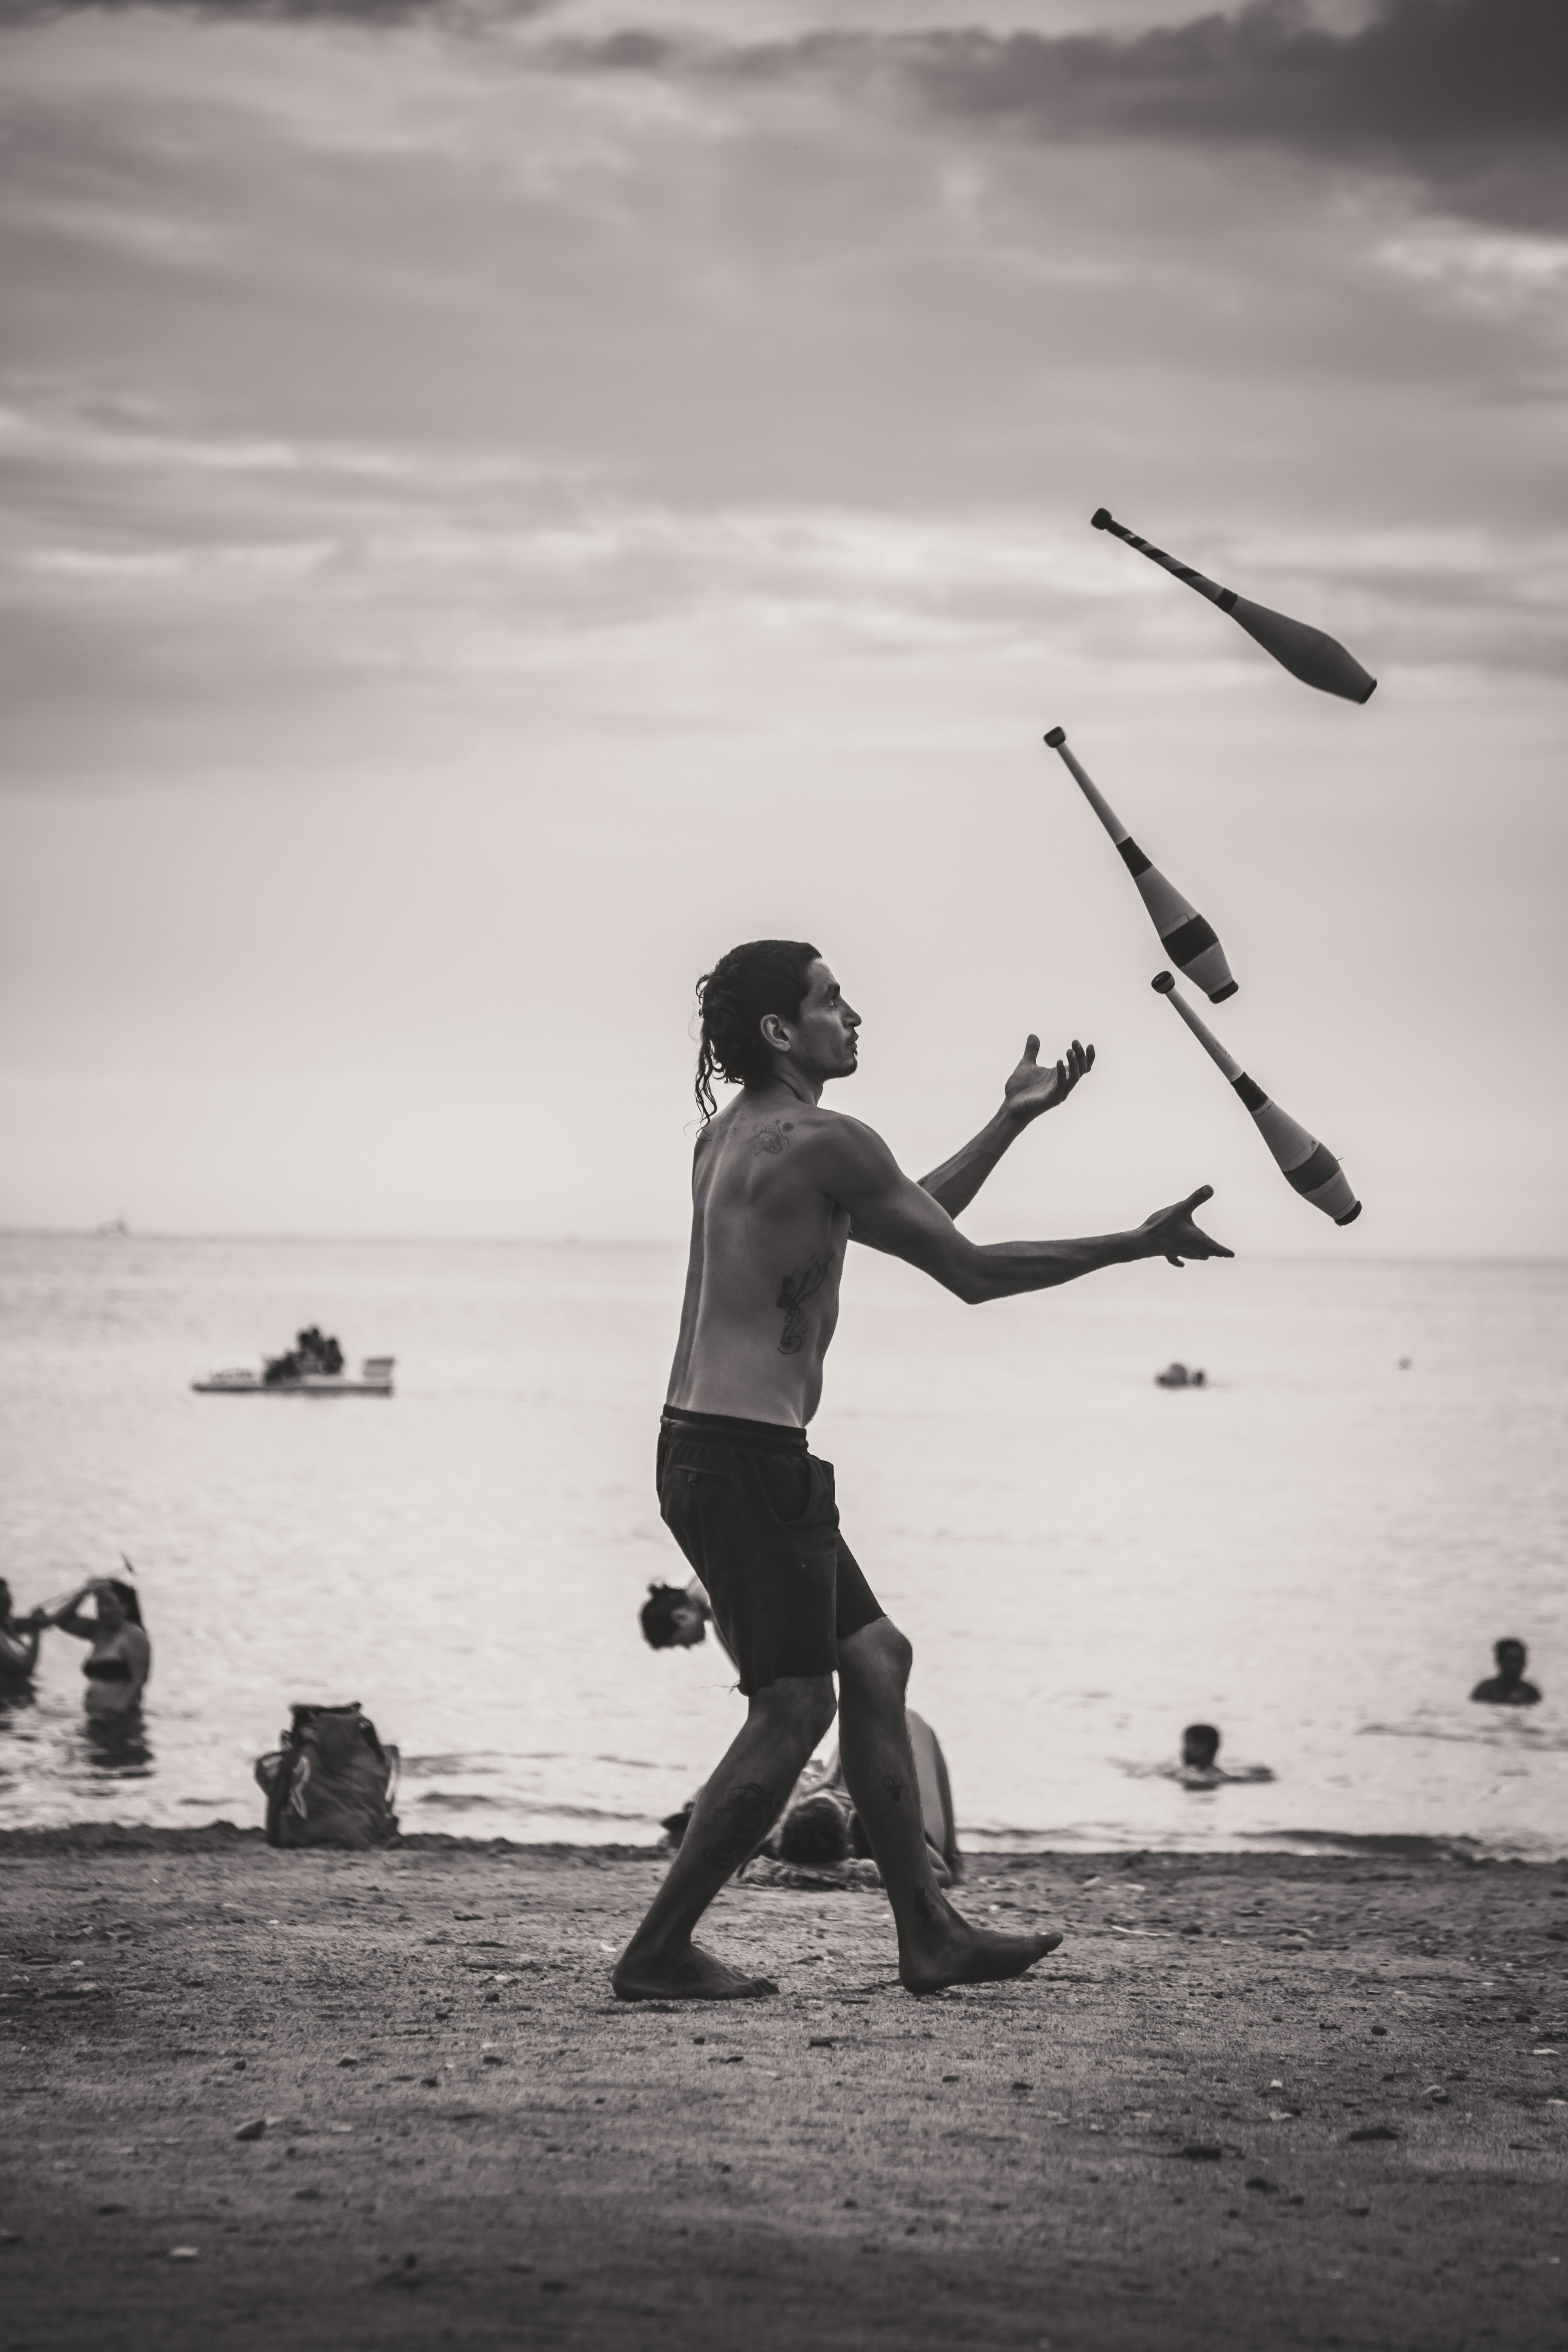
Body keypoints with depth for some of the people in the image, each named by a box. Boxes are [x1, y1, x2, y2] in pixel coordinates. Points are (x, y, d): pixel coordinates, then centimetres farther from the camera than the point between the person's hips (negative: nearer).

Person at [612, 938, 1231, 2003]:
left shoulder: (730, 1133, 16)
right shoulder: (825, 1143, -13)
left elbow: (910, 1220, 27)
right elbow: (972, 1272, -9)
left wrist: (1012, 1119, 28)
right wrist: (1139, 1245, -1)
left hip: (705, 1449, 10)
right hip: (748, 1458, -10)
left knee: (875, 1658, 14)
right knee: (794, 1707, -4)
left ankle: (930, 1934, 18)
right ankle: (659, 1953, 0)